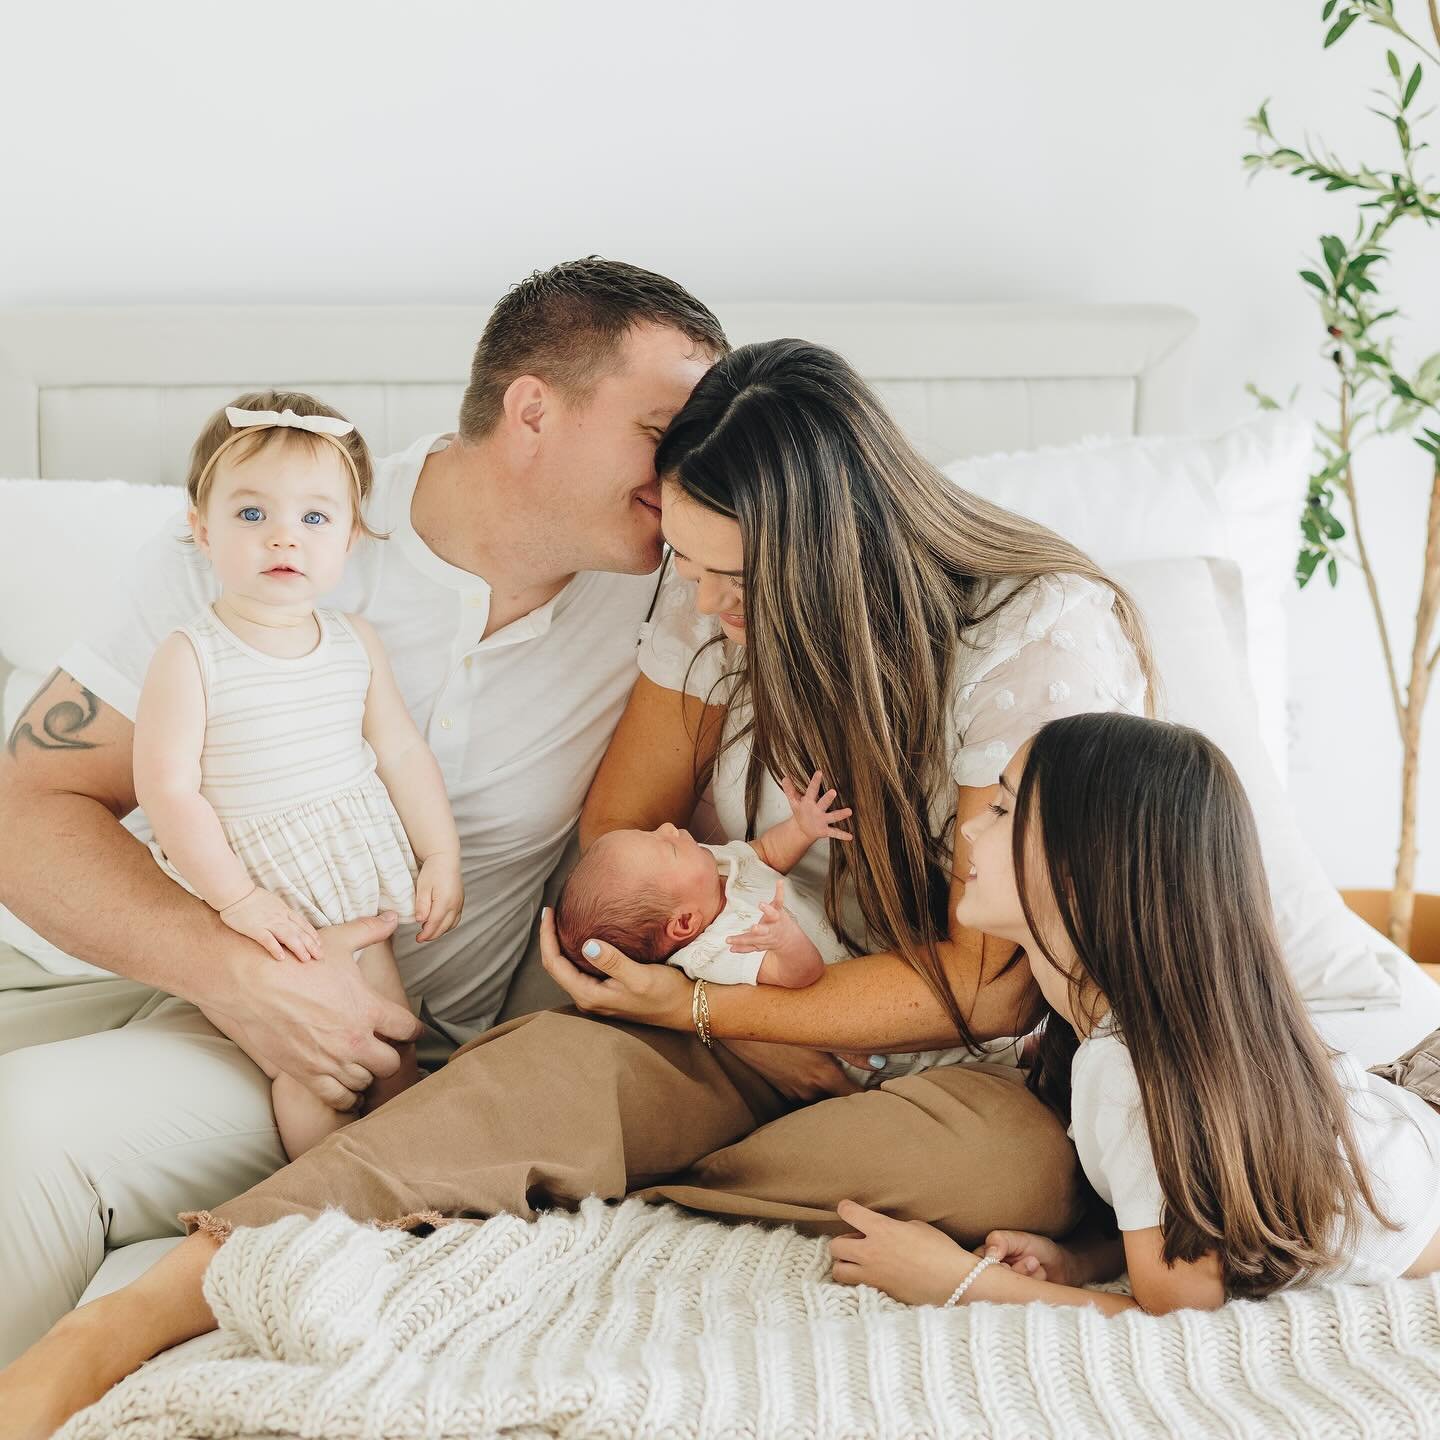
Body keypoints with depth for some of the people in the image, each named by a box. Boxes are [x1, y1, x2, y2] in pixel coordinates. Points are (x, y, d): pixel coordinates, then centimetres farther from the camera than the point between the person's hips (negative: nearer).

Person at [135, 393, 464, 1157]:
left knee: (398, 1062, 7)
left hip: (355, 895, 5)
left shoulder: (355, 643, 3)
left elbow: (402, 753, 9)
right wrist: (239, 899, -20)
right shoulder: (190, 656, -14)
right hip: (248, 905, -5)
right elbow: (168, 790, -17)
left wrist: (442, 857, 4)